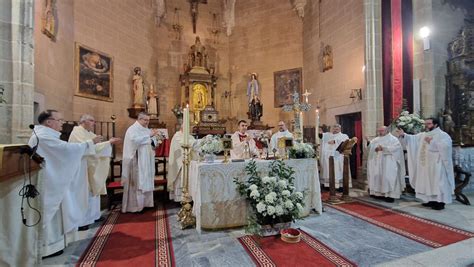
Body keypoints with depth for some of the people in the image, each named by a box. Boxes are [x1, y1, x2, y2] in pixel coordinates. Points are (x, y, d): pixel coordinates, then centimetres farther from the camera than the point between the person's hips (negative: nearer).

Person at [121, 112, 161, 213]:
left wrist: (154, 138, -6)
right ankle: (135, 206, 5)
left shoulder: (146, 130, 16)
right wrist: (149, 135, -25)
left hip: (146, 161, 8)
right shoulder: (132, 129, -7)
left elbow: (154, 144, 16)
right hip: (137, 162, -8)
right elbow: (135, 140, -26)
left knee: (146, 182, 11)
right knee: (137, 183, -5)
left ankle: (145, 203, 20)